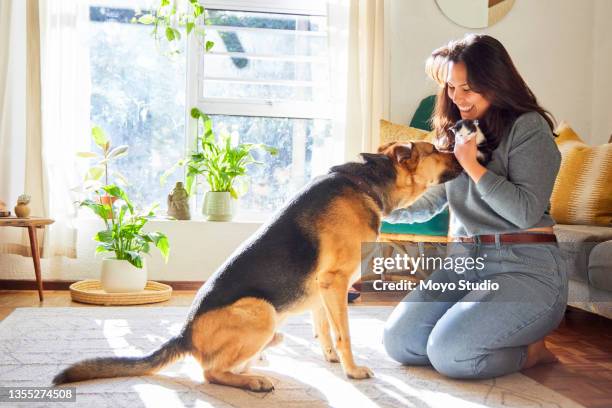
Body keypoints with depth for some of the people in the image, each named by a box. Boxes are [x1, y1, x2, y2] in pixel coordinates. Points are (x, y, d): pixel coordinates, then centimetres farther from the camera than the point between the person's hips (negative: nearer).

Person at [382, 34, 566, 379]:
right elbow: (431, 202, 14)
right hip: (465, 261, 7)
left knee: (448, 352, -23)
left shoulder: (528, 127, -6)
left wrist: (472, 165, -17)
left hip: (525, 267, -7)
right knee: (398, 342, -7)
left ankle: (530, 349, 4)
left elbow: (527, 212, -16)